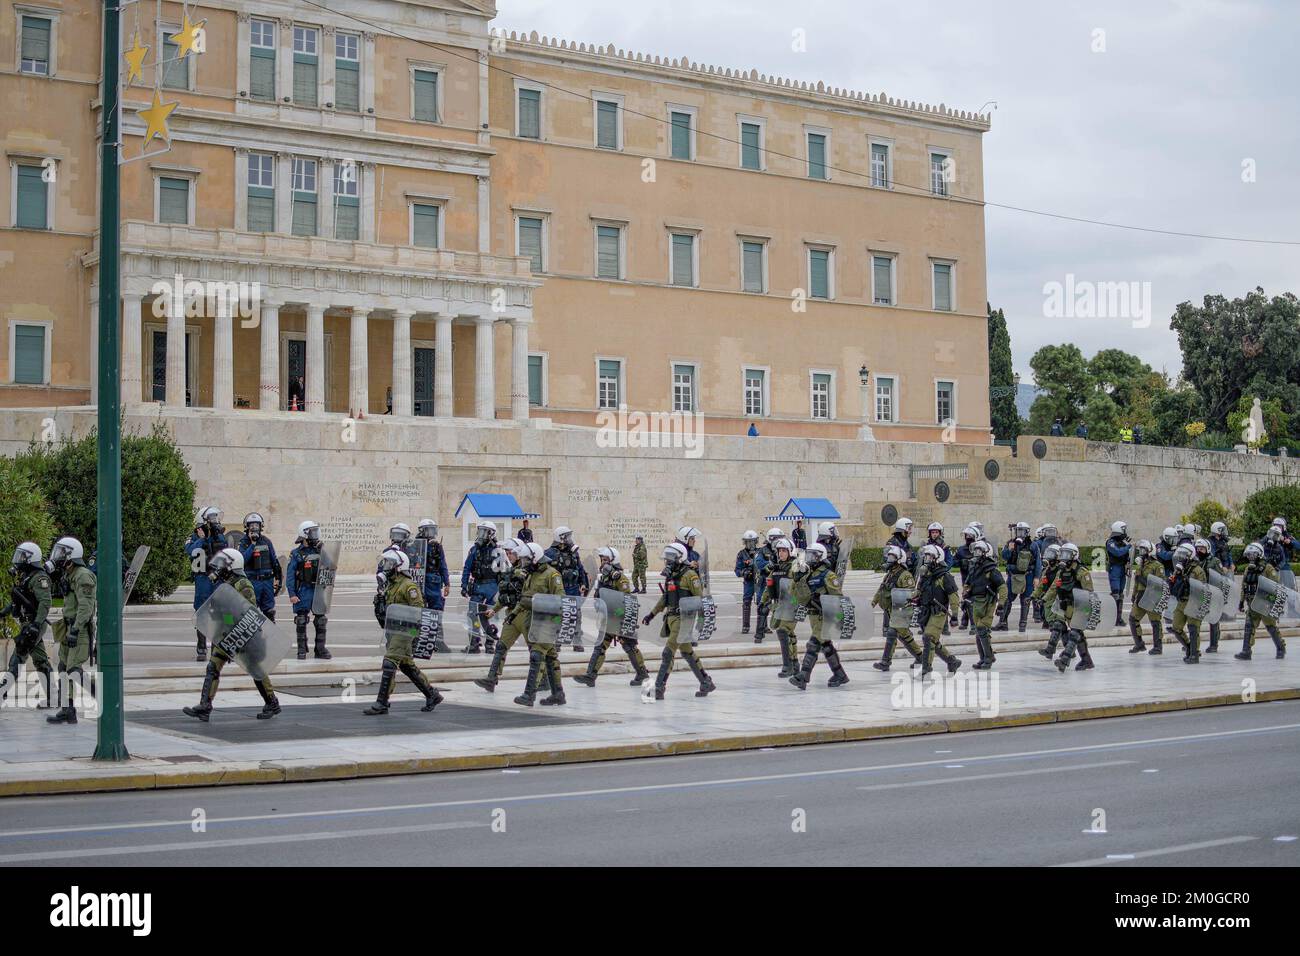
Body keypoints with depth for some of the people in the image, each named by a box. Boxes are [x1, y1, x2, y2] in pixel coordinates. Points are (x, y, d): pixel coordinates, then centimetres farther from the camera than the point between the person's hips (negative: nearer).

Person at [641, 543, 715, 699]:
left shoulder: (689, 575, -10)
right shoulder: (670, 575, 15)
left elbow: (699, 597, -12)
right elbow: (664, 598, 25)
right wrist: (652, 614, 24)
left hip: (683, 619, -9)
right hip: (671, 618, 9)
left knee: (668, 651, -13)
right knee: (686, 651, 14)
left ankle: (659, 686, -12)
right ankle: (706, 683, 24)